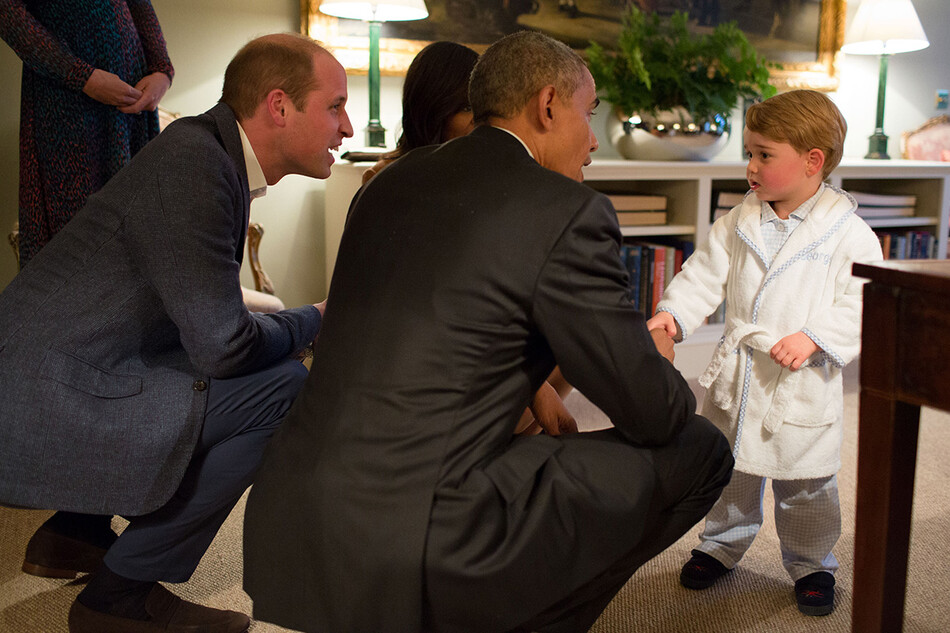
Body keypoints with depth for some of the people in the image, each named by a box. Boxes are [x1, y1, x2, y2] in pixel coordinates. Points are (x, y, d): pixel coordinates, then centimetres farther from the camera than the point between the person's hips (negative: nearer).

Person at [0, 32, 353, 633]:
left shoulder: (213, 153, 10)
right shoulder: (193, 163, -20)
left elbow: (204, 309, 18)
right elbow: (221, 345, -20)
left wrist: (294, 324, 7)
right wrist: (313, 321, -2)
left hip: (49, 374, 10)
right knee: (283, 387, -16)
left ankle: (77, 528, 24)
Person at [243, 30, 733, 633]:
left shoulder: (394, 181, 12)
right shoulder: (570, 211, -9)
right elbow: (652, 414, -3)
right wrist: (657, 358, 19)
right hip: (415, 558, -8)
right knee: (700, 449, 6)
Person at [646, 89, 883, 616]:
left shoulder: (848, 234, -11)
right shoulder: (739, 222, 2)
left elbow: (861, 306, -13)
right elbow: (706, 273, 2)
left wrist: (814, 338, -26)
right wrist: (673, 312, -13)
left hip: (802, 385, -4)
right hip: (736, 375, 4)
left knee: (805, 486, 11)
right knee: (728, 471, 18)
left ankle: (811, 564, 34)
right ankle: (722, 545, 40)